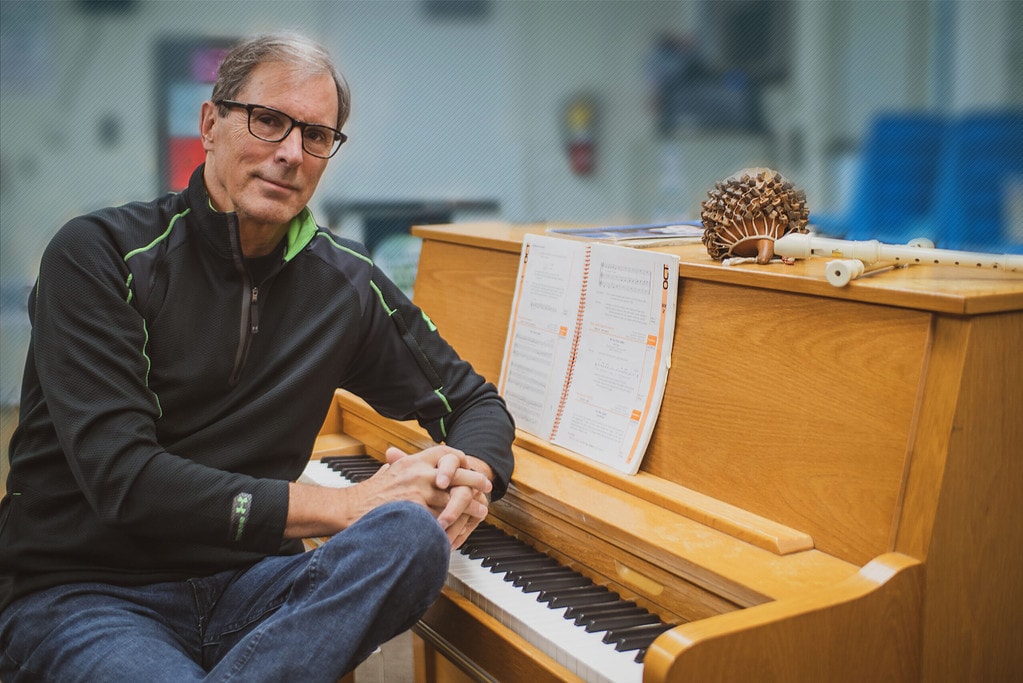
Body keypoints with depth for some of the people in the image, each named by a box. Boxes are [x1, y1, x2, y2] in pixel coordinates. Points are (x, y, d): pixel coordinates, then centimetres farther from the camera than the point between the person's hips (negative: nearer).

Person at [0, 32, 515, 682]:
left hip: (243, 583, 6)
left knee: (413, 535, -29)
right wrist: (346, 506, -20)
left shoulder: (344, 281, 5)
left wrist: (472, 475, -11)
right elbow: (120, 477, -18)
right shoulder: (98, 255, -8)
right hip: (79, 595, -5)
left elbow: (474, 401, 15)